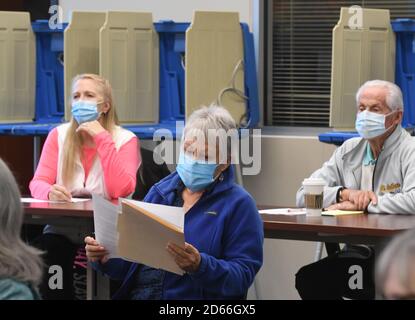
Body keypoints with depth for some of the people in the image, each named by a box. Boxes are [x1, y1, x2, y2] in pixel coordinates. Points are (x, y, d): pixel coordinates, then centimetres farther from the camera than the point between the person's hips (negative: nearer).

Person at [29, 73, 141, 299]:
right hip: (63, 225, 2)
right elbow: (38, 183, -1)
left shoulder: (125, 139, -1)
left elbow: (121, 190, -16)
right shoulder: (59, 135, 7)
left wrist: (102, 138, -16)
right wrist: (50, 192, -26)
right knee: (47, 251, -29)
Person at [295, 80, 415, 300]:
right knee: (307, 278, -19)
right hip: (356, 254, 6)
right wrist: (345, 193, -10)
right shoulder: (348, 151, 14)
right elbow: (304, 196, 9)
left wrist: (361, 204, -15)